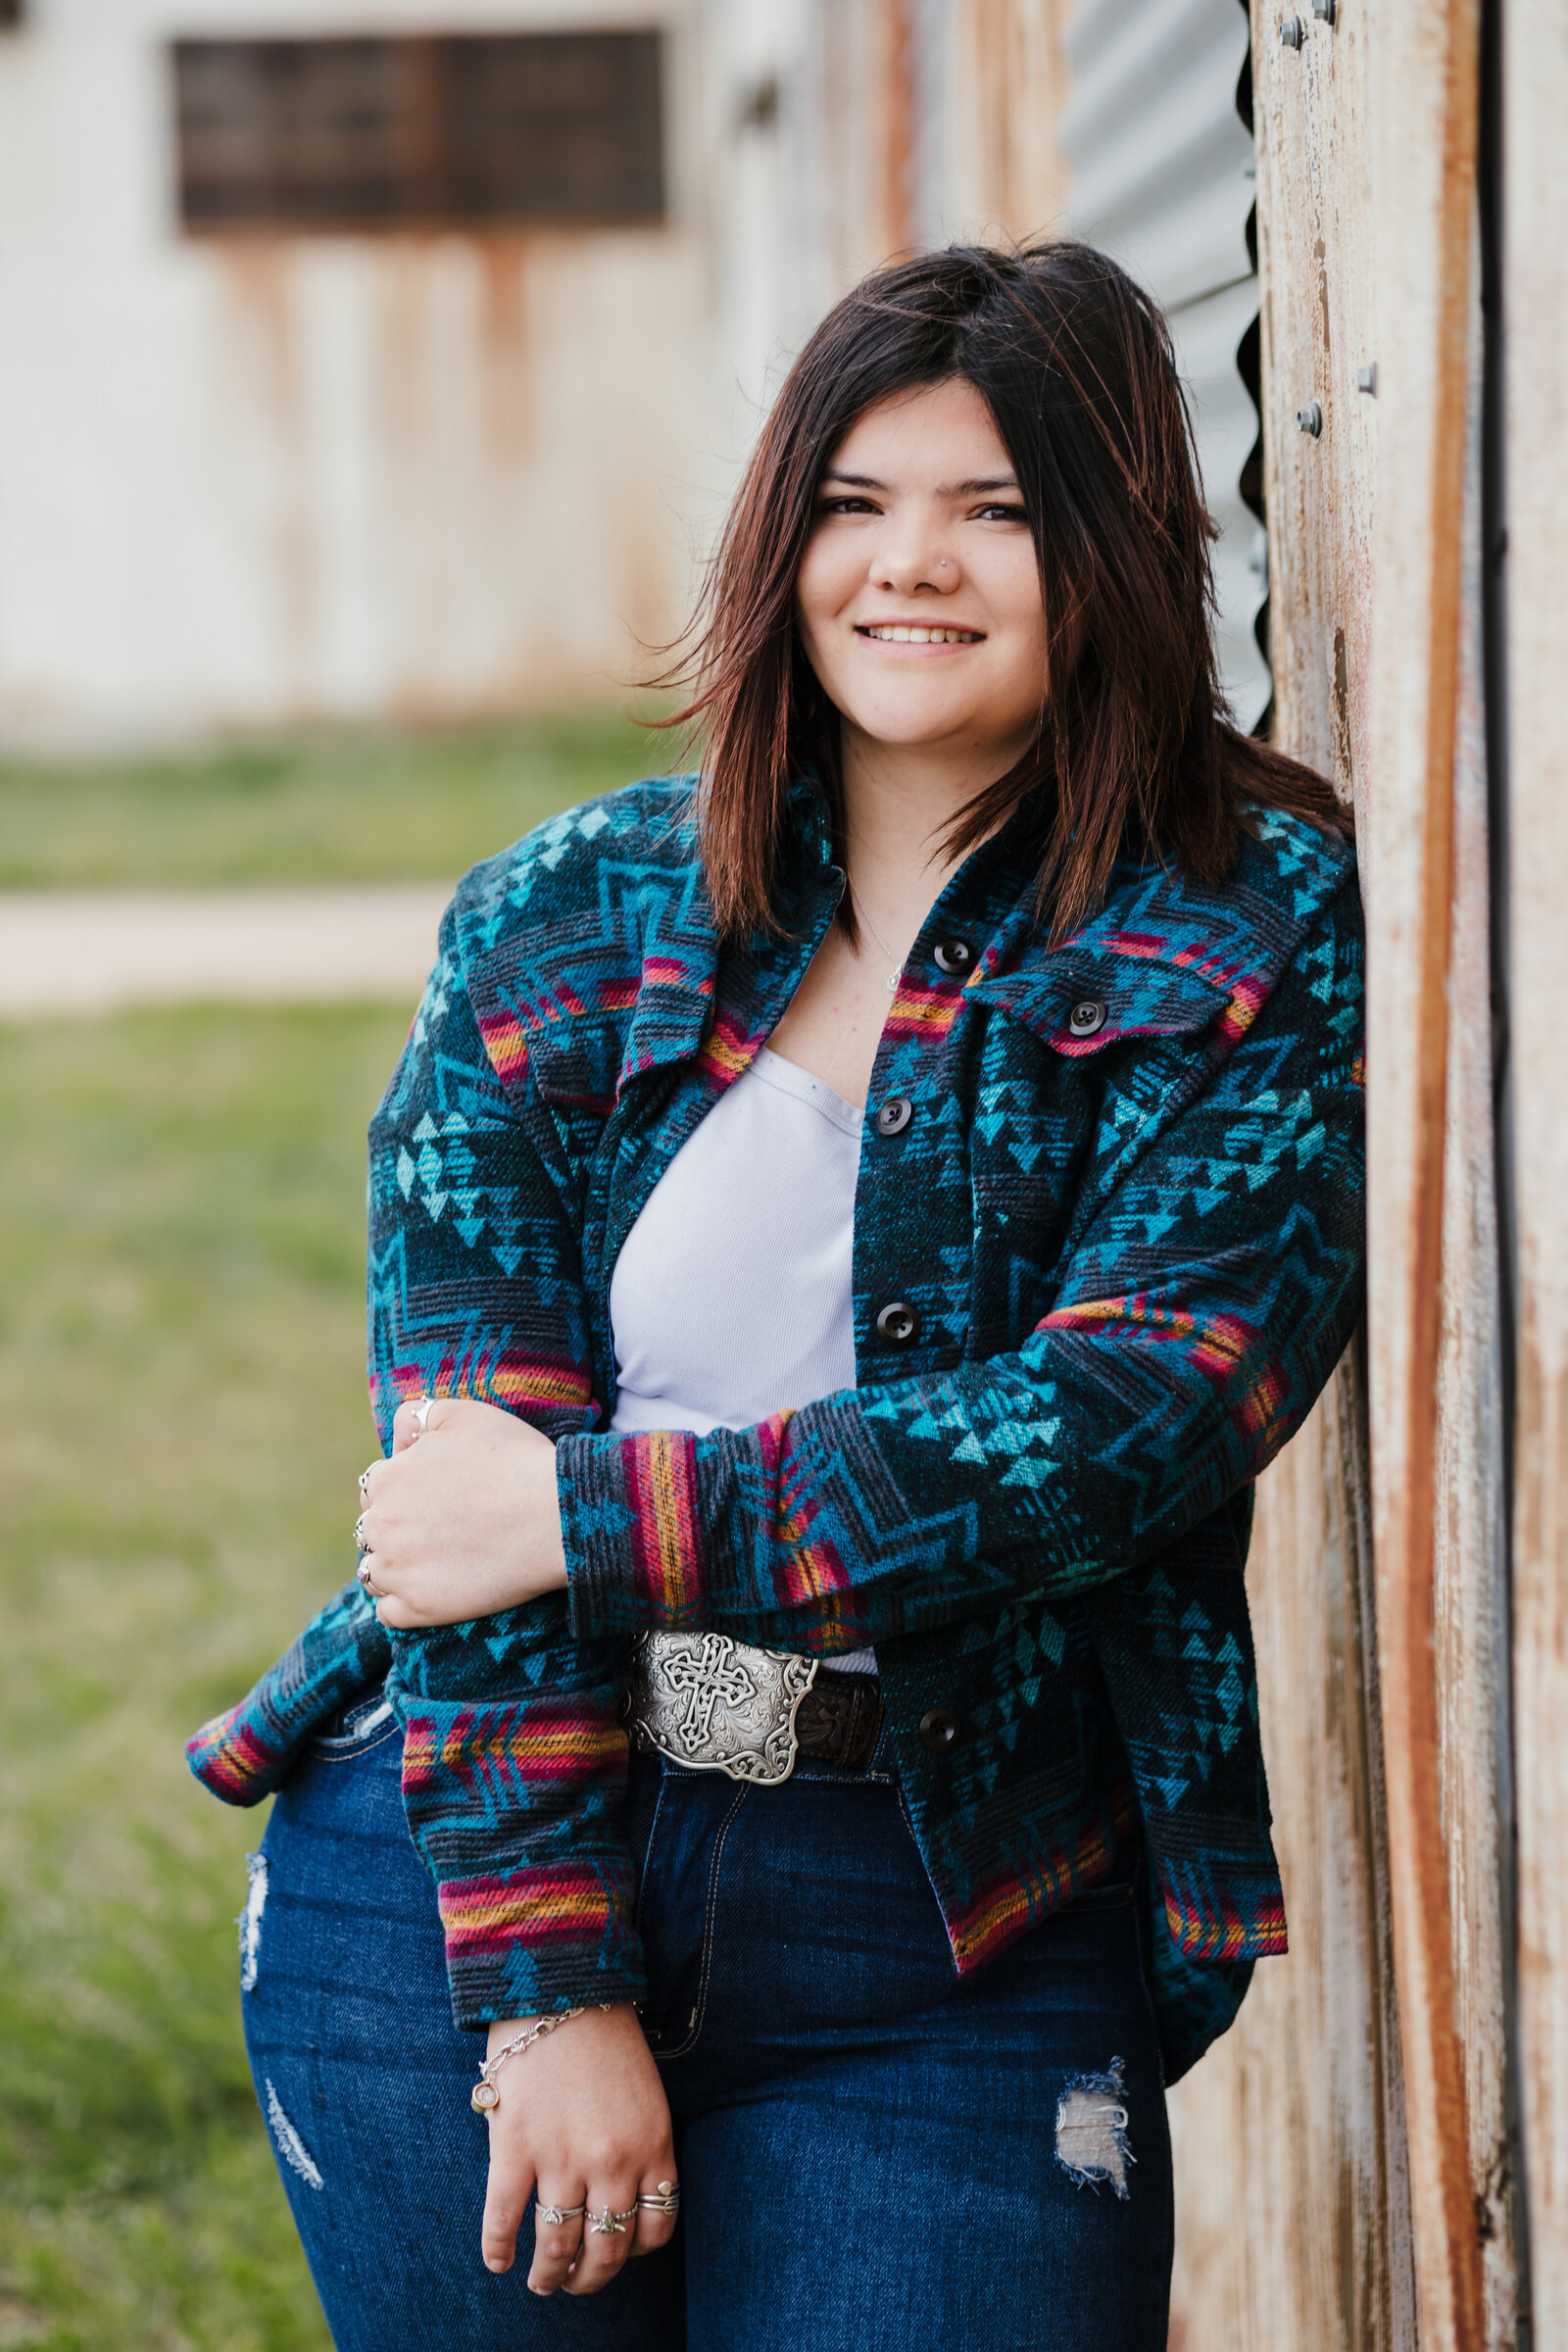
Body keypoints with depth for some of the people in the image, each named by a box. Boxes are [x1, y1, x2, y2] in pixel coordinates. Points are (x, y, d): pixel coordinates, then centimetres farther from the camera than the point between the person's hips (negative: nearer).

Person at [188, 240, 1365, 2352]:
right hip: (460, 1875, 2)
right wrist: (547, 1984, -13)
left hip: (956, 1949, -2)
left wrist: (594, 1518, -14)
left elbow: (1134, 1416, -14)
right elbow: (465, 1453, -4)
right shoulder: (555, 927, 3)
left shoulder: (1258, 938, -2)